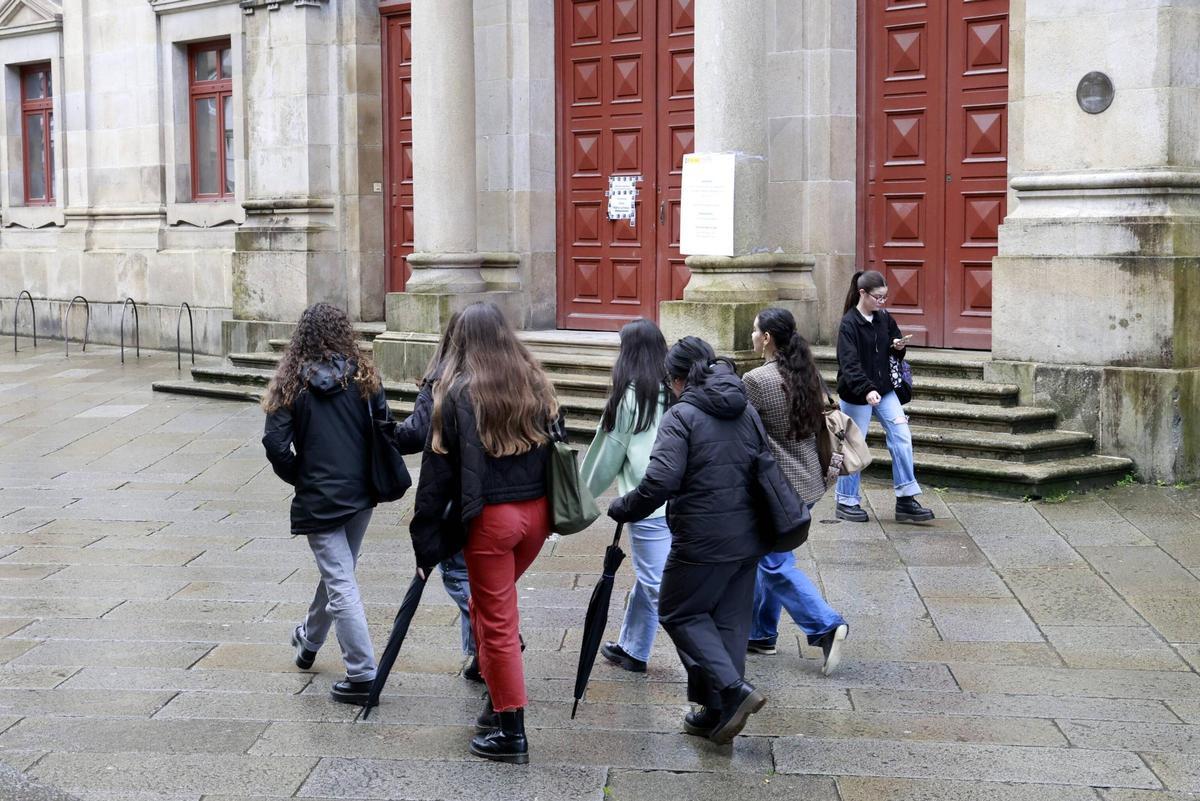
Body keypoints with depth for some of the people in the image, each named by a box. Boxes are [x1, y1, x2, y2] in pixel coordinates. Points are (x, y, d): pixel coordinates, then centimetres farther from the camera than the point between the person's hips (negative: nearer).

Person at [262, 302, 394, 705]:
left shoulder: (292, 382, -7)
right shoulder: (363, 375, -2)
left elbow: (276, 444, -12)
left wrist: (297, 476, 5)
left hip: (318, 499, -4)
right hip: (360, 492, 4)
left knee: (341, 584, -2)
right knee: (337, 571, 23)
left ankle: (363, 676, -4)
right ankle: (309, 639, 45)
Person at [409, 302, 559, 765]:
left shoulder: (457, 392, -8)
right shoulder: (536, 385, 6)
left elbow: (439, 469, -7)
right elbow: (556, 448, 11)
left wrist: (426, 539, -3)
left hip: (489, 517, -5)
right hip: (536, 511, 5)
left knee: (497, 620, 4)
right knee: (493, 603, 23)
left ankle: (511, 732, 10)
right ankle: (500, 703, 26)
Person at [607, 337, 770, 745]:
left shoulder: (682, 416, -12)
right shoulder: (747, 411, 9)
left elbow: (660, 481, -21)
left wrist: (622, 509, -8)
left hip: (703, 540, -7)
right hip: (748, 537, 7)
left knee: (680, 613, 9)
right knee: (730, 619, 14)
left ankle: (733, 690, -5)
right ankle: (717, 712, 20)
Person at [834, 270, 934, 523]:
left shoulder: (884, 319, 4)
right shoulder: (849, 324, -16)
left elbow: (892, 350, 19)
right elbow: (849, 364, -26)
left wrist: (899, 347, -5)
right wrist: (866, 390, -39)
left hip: (884, 390, 6)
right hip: (856, 394, -6)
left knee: (902, 438, -1)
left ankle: (905, 500, 5)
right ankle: (846, 502, 18)